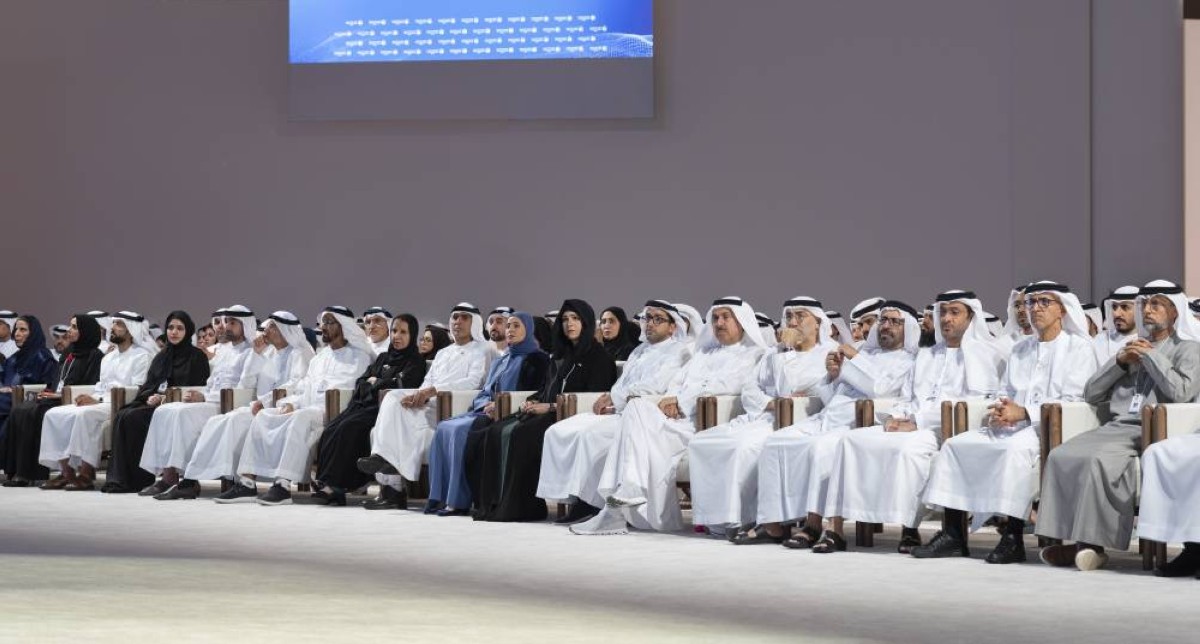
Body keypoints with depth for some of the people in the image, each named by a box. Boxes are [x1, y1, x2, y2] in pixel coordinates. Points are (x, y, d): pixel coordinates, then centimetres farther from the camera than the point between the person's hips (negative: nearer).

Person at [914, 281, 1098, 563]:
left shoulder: (1078, 347, 3)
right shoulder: (1021, 349, 25)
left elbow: (1072, 401, -9)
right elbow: (1004, 393, 23)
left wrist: (1023, 412, -18)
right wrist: (999, 411, -2)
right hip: (1011, 427, 7)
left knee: (1016, 447, -37)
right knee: (955, 444, -10)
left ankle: (1013, 537, -35)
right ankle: (953, 533, -12)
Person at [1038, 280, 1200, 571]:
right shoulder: (1132, 349, 29)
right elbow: (1091, 394, 22)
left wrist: (1151, 356, -2)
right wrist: (1120, 362, 9)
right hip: (1116, 427, 6)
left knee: (1097, 459, -34)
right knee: (1061, 455, -22)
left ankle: (1092, 542, -28)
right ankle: (1073, 539, -25)